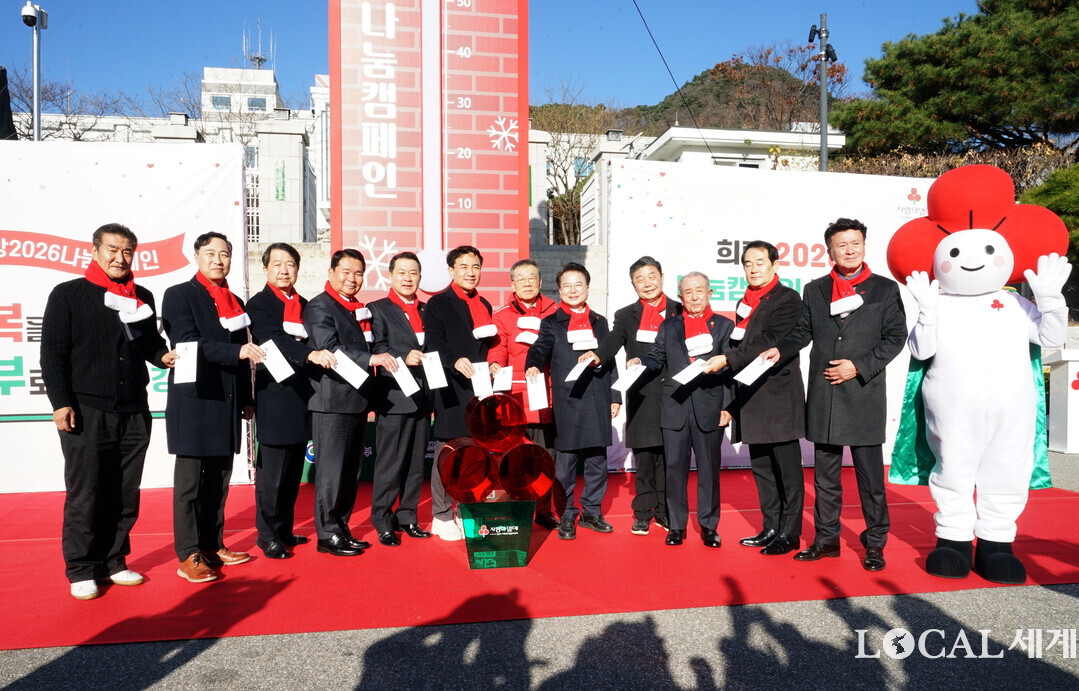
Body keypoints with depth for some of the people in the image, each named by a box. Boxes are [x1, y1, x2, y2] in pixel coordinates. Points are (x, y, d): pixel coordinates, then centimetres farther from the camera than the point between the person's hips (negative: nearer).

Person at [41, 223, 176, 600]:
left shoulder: (142, 297, 13)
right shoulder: (68, 294, 1)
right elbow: (52, 353, -2)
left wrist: (163, 355, -1)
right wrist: (60, 402, -10)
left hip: (134, 413, 4)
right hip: (86, 412, -4)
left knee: (125, 496, 9)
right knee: (84, 496, 1)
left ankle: (114, 562, 21)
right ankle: (81, 571, 14)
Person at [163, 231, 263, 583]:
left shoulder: (236, 303, 17)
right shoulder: (179, 296, -1)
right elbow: (191, 345, -14)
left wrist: (247, 400, 14)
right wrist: (237, 352, -25)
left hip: (226, 402, 6)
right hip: (194, 400, -6)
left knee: (219, 480, 12)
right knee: (189, 481, -2)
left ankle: (213, 546, 22)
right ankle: (188, 557, 3)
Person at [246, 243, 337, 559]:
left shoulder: (304, 305, 17)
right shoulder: (258, 304, -4)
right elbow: (275, 340, -22)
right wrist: (310, 354, -36)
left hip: (302, 397, 7)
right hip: (275, 399, -7)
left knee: (293, 472, 13)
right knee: (272, 471, -2)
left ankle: (285, 530, 25)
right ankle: (267, 535, 10)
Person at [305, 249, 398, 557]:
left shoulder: (358, 309, 19)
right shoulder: (319, 307, -6)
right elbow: (330, 350, -19)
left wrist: (369, 396, 18)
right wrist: (372, 358, -29)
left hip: (357, 400, 8)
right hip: (332, 401, -8)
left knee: (352, 470, 12)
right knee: (331, 469, -3)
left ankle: (341, 528, 22)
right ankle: (327, 534, 6)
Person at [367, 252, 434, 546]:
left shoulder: (427, 311, 17)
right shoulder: (377, 309, 1)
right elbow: (377, 349, -10)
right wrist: (403, 358, -26)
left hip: (423, 399, 5)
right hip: (394, 399, -5)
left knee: (416, 463, 10)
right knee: (389, 463, -2)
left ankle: (407, 517, 22)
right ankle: (383, 522, 10)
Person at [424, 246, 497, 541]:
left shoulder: (484, 305, 18)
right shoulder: (438, 304, -1)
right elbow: (434, 344, -11)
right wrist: (455, 361, -27)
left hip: (480, 387, 6)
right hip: (452, 389, -6)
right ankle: (441, 517, 8)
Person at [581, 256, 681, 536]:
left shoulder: (679, 312, 9)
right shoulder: (627, 316, 9)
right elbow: (614, 340, -8)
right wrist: (597, 355, -29)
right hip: (642, 396, 0)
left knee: (668, 455, 5)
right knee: (643, 456, 3)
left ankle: (664, 510, 20)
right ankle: (643, 512, 16)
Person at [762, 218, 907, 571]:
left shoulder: (885, 289, 4)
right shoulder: (814, 290, 11)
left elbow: (895, 337, -1)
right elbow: (803, 332, 13)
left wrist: (858, 366, -11)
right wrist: (780, 350, -7)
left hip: (864, 396, -3)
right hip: (823, 396, 3)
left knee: (870, 475, 3)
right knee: (825, 475, 10)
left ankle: (875, 544, 16)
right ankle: (826, 539, 22)